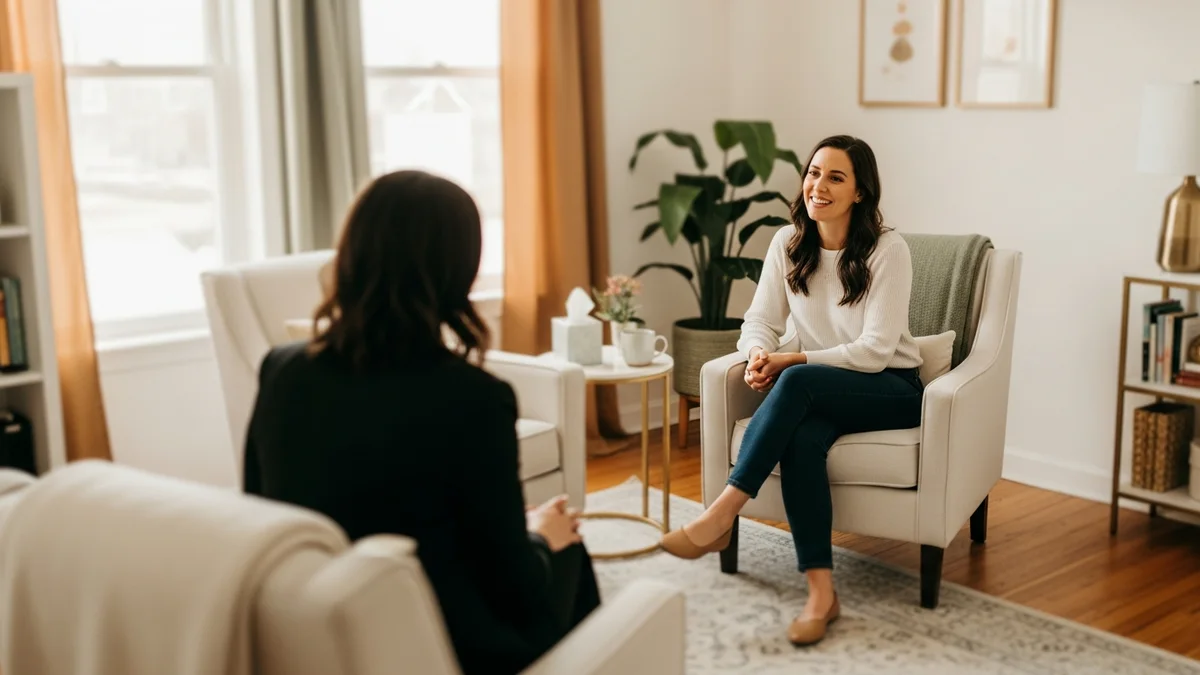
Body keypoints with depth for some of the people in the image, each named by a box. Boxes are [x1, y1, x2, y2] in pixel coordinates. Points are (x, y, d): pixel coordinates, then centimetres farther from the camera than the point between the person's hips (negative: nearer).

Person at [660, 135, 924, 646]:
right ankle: (821, 593, -32)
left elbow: (875, 350, -18)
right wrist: (758, 356, -22)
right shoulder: (787, 243, 2)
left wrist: (789, 362, -23)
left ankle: (720, 517, -32)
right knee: (801, 437, -34)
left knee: (797, 383, -35)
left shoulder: (887, 250, -13)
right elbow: (760, 321, 3)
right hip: (820, 393, 4)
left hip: (891, 389, -4)